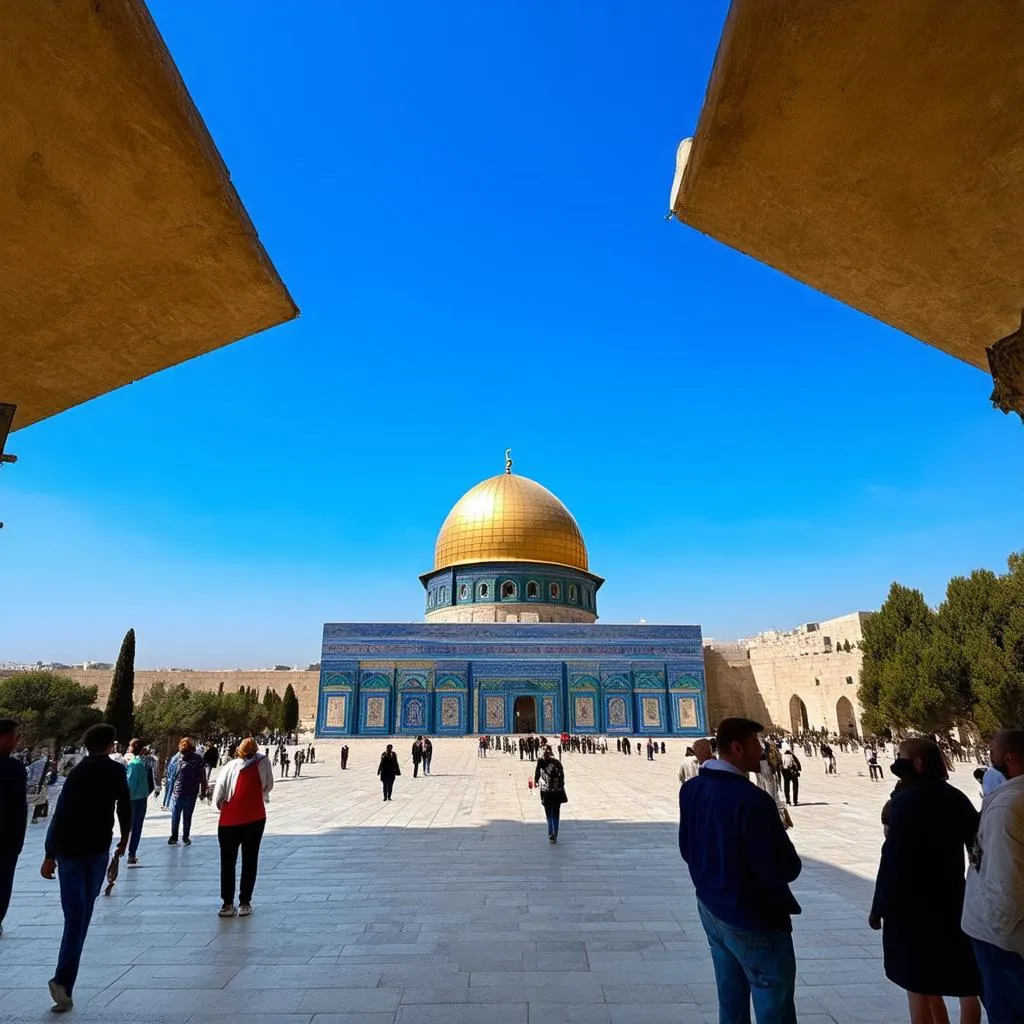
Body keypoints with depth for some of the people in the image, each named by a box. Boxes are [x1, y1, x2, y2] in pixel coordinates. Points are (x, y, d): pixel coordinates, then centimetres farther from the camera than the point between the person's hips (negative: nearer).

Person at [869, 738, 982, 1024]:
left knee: (918, 986, 8)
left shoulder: (906, 801, -19)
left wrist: (879, 907, -10)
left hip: (912, 904, -7)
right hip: (950, 899, 7)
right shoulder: (956, 798, 2)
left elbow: (893, 859, -20)